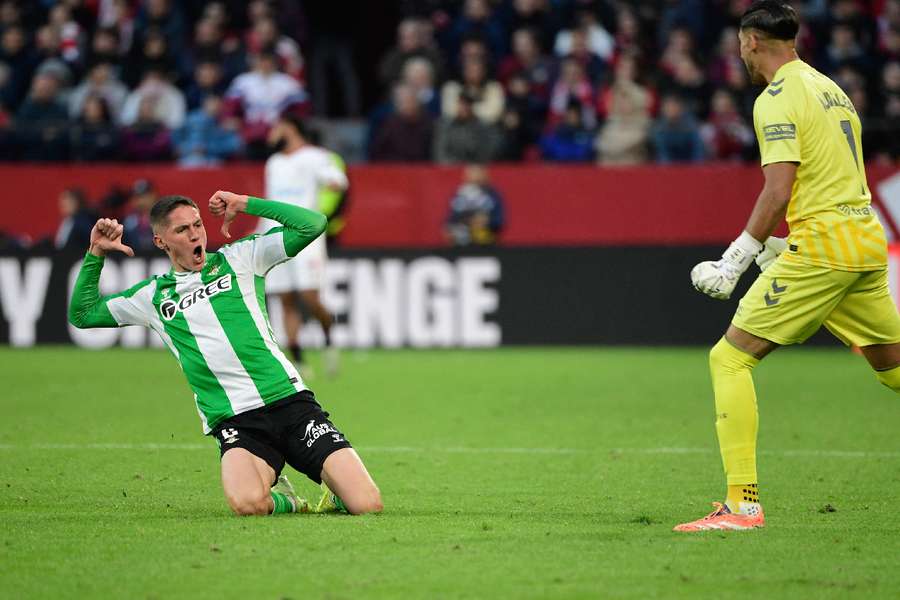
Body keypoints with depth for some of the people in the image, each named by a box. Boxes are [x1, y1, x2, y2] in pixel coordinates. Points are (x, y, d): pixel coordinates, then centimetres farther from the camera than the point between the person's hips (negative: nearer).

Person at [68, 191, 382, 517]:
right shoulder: (153, 295, 16)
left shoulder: (238, 258, 11)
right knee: (247, 503, -34)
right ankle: (282, 499, 2)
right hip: (234, 423, 0)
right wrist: (95, 254, 14)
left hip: (290, 401, 0)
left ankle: (334, 497, 21)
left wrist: (245, 204, 5)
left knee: (367, 505, -15)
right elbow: (82, 314, 25)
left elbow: (312, 224, 5)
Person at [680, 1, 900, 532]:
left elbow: (779, 192, -17)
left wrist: (736, 260, -13)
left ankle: (743, 503, -14)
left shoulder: (778, 99, -8)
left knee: (730, 358, -6)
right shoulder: (832, 90, 19)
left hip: (821, 248, -9)